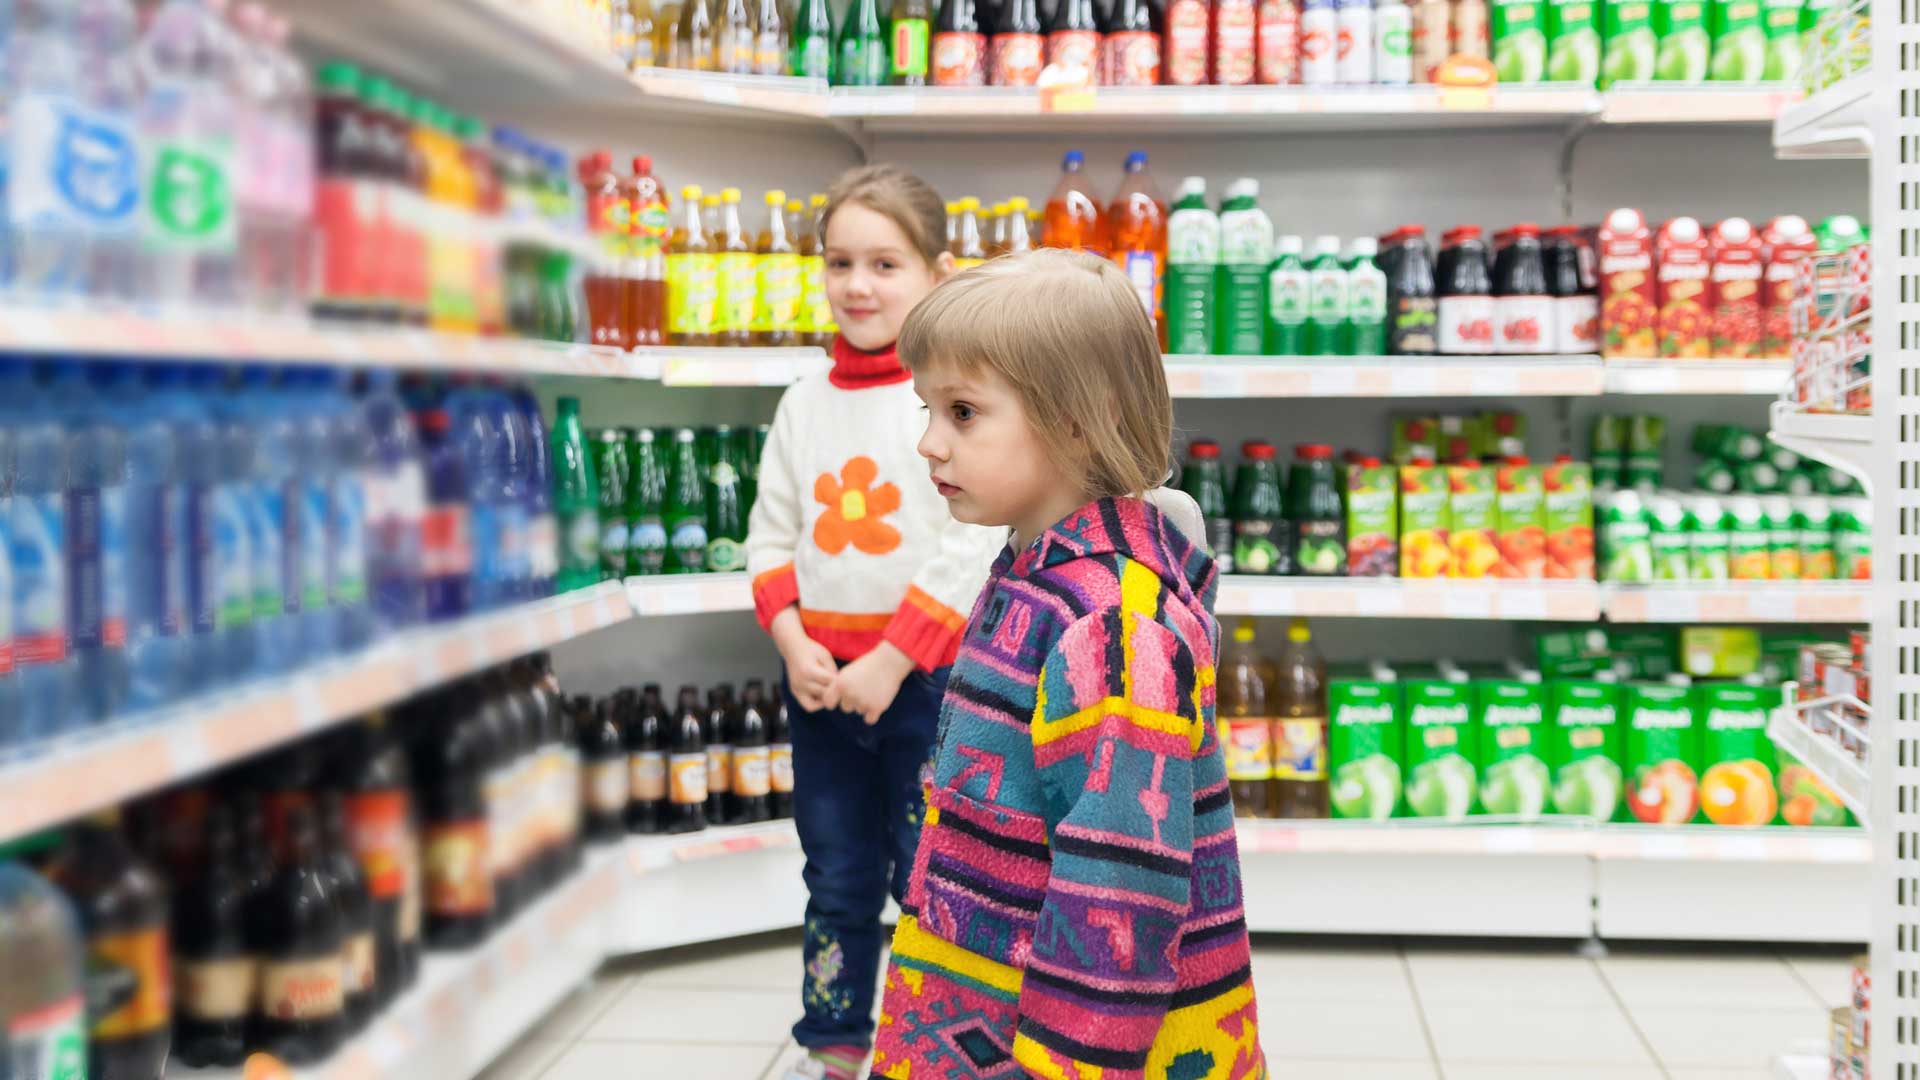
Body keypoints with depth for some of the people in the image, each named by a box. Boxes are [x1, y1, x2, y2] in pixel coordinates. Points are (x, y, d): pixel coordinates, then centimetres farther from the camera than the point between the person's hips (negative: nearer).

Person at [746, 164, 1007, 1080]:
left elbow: (972, 546, -16)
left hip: (927, 676, -5)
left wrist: (889, 662, -18)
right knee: (836, 880, 17)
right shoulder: (805, 403, 5)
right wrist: (793, 642, -6)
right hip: (819, 681, 5)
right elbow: (771, 535, 9)